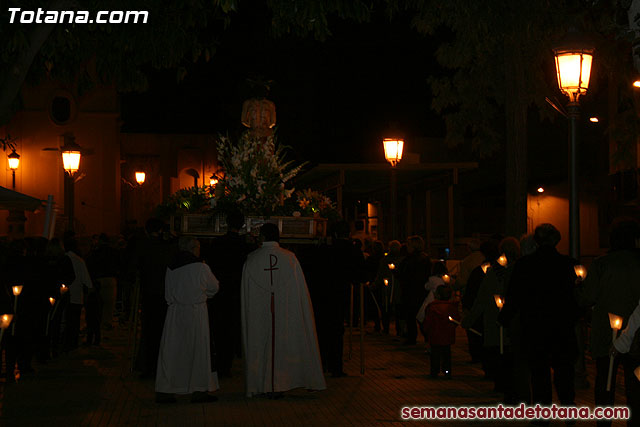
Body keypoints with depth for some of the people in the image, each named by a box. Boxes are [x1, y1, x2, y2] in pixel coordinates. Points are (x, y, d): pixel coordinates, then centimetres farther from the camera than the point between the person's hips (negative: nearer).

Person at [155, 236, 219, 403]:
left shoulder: (171, 268, 1)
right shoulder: (201, 268, -11)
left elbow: (168, 293, 11)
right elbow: (214, 288, 5)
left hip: (174, 312, 4)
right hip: (196, 313, -4)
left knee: (171, 351, 8)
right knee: (198, 350, 7)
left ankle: (163, 391, 8)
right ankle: (199, 390, 11)